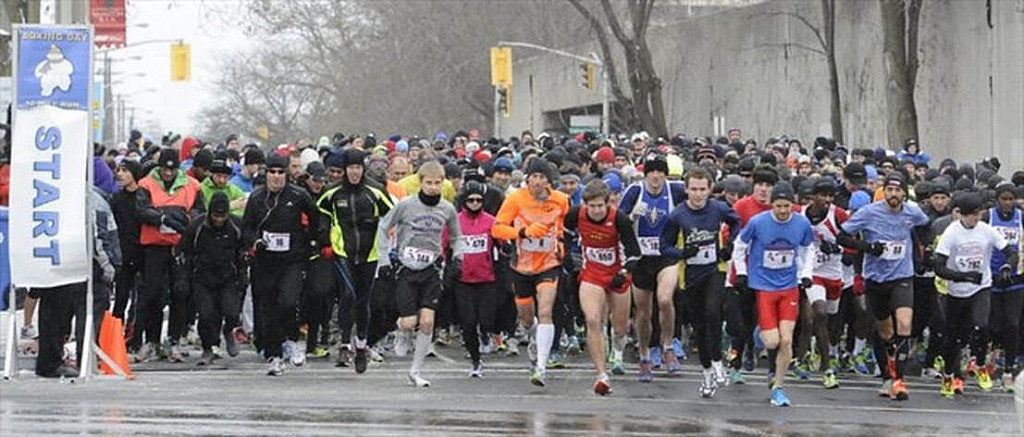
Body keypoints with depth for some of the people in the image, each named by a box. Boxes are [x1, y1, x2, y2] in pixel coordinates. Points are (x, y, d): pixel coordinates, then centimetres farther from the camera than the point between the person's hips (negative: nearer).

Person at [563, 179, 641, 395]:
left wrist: (625, 273, -24)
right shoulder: (576, 214, -14)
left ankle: (618, 353, 51)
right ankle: (601, 376, -19)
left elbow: (634, 251, -13)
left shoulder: (619, 219, -22)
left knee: (620, 328, 13)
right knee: (593, 321, -20)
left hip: (617, 274, -1)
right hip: (591, 275, 1)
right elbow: (566, 234, 10)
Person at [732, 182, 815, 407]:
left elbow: (807, 250, 15)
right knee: (772, 341, -11)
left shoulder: (802, 224, -3)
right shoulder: (757, 223, -11)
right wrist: (741, 272, 0)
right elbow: (740, 246, 5)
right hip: (763, 286, -2)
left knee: (786, 340, -5)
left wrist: (806, 274, 4)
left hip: (789, 287, 2)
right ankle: (772, 369, 23)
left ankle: (778, 387, 9)